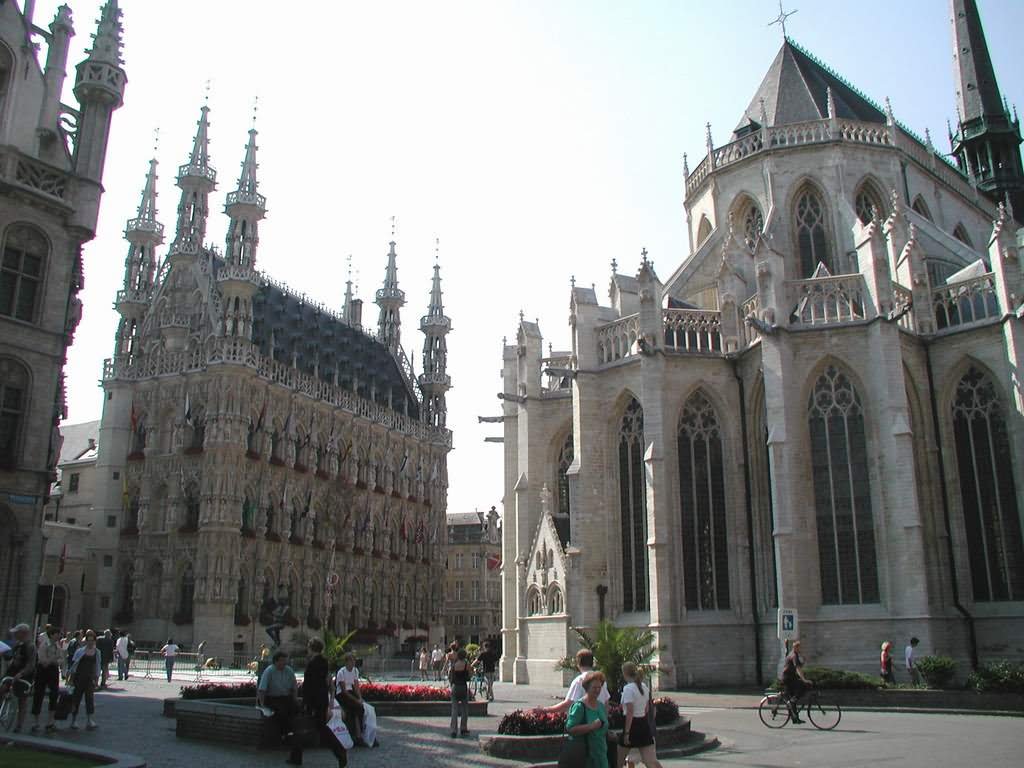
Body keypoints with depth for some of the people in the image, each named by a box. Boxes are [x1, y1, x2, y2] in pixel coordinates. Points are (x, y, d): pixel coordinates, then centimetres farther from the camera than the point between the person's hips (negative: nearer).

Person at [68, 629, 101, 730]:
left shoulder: (97, 652, 6)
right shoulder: (80, 651, -3)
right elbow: (73, 663, -1)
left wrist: (96, 678, 7)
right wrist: (71, 677, -5)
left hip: (89, 679, 2)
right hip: (79, 678, -2)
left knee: (90, 699, -5)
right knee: (76, 698, 4)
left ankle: (89, 720, -3)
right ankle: (73, 721, 16)